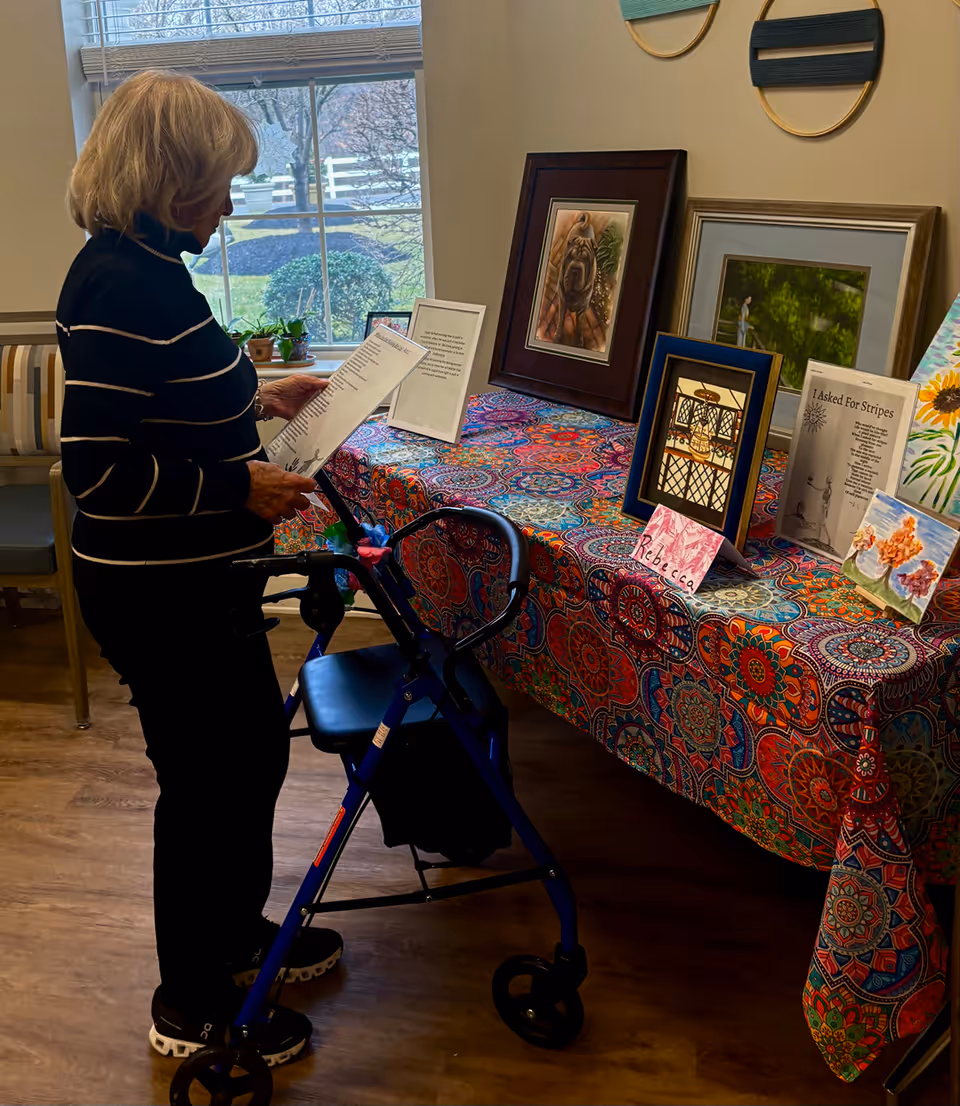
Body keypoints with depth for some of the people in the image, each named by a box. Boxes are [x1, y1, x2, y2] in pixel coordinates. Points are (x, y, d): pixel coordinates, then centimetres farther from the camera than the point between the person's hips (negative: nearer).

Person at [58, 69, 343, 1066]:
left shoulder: (143, 267, 10)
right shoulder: (121, 286, -22)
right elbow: (98, 467, -26)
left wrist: (256, 398, 14)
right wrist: (240, 485, -21)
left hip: (196, 580, 10)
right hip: (160, 596, -10)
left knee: (254, 750, 22)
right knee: (205, 779, 6)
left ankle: (238, 929, 45)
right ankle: (192, 1007, 30)